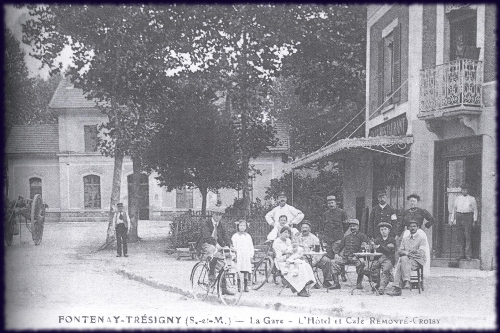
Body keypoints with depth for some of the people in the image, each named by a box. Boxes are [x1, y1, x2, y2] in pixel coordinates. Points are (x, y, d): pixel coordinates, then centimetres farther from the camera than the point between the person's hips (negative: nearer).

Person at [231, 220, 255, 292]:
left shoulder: (248, 236, 14)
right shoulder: (235, 236, 4)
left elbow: (251, 247, 16)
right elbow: (233, 247, 1)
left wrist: (251, 256, 9)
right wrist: (234, 256, -6)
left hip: (247, 256, 2)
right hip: (238, 256, -2)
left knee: (246, 271, -1)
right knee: (238, 272, -5)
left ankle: (246, 286, 5)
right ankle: (239, 287, 1)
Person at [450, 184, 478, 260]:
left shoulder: (472, 199, 8)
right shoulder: (457, 198, 15)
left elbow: (475, 210, 6)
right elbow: (454, 209, 16)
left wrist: (475, 220, -4)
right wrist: (452, 219, 10)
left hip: (468, 217, -3)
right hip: (459, 216, 3)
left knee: (468, 235, -11)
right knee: (460, 236, 1)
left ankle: (468, 255, -11)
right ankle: (462, 254, 4)